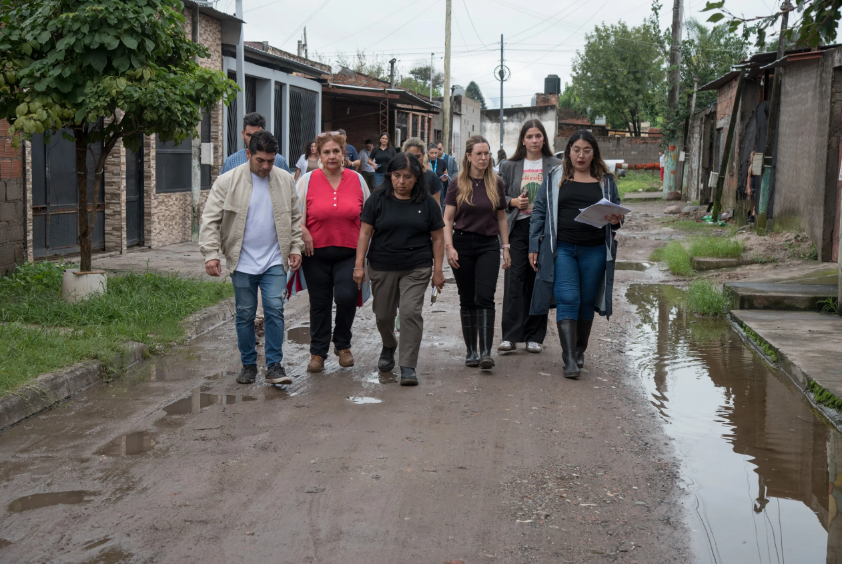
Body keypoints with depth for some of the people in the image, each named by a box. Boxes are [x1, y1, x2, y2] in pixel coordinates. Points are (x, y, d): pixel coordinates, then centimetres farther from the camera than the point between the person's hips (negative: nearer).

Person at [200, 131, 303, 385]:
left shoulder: (285, 180, 3)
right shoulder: (227, 181, -5)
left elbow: (295, 218, 12)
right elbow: (210, 220, -5)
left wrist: (296, 248, 6)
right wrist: (211, 254, -12)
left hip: (274, 261, 1)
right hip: (242, 262, -1)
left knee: (275, 310, -6)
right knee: (245, 314, 8)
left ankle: (275, 365, 2)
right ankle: (248, 365, 21)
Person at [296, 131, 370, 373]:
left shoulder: (357, 180, 6)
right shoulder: (307, 180, 1)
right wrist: (305, 236, -9)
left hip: (349, 253, 0)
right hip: (316, 253, 0)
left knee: (346, 296, -14)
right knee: (319, 304, 6)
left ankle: (343, 344, 11)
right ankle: (318, 353, 20)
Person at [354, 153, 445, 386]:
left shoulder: (426, 202, 1)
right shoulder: (378, 199, 0)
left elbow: (437, 238, 4)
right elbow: (365, 233, 0)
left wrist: (438, 271, 1)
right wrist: (359, 265, -5)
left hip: (417, 269, -1)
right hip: (382, 268, 1)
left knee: (410, 312, -12)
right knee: (383, 315, 11)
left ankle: (408, 367, -6)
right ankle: (388, 347, 42)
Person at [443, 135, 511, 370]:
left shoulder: (496, 183, 5)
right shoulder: (457, 184, 1)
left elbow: (501, 218, 11)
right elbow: (447, 219, 0)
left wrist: (506, 247, 8)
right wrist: (449, 247, -10)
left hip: (489, 245, 0)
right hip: (463, 244, 0)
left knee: (485, 298, -12)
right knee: (467, 301, 6)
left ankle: (486, 352, -15)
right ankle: (471, 351, 15)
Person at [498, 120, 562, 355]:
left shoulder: (555, 166, 7)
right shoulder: (510, 166, 11)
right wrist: (514, 201, -7)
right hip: (518, 227, 0)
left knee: (538, 282, 2)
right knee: (515, 279, -8)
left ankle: (534, 337, 9)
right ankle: (510, 335, -7)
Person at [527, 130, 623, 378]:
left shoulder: (605, 180, 10)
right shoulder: (554, 178, 6)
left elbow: (617, 211, 14)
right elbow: (539, 212, 7)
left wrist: (616, 221, -11)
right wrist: (534, 246, 2)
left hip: (594, 251, 2)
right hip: (562, 248, -2)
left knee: (587, 301, 9)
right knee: (567, 300, -11)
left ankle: (580, 351, 26)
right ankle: (569, 359, -11)